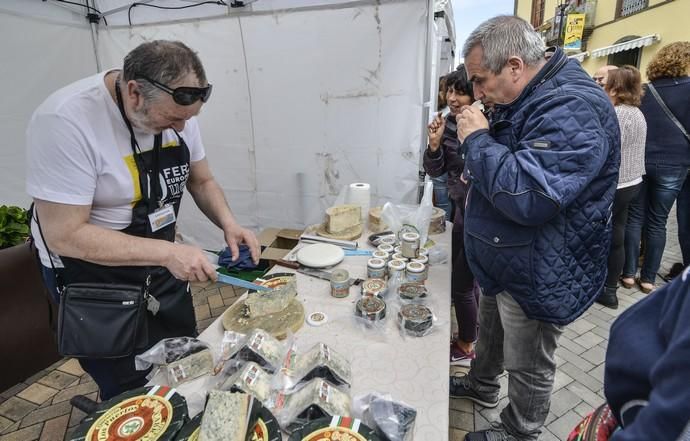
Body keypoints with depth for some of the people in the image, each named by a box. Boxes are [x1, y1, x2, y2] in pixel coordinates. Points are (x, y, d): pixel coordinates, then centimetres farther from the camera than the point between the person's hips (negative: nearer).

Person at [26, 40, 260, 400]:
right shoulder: (64, 122, -27)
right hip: (93, 273, -5)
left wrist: (228, 224, -15)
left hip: (159, 260, 6)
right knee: (136, 397, 8)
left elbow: (201, 181, 3)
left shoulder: (176, 109, -8)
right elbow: (64, 235, -27)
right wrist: (168, 252, -32)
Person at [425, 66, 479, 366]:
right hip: (462, 210, 8)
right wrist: (435, 143, -13)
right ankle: (473, 333, 46)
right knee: (466, 278, 22)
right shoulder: (449, 124, 1)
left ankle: (466, 348, 28)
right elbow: (435, 171, 2)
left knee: (461, 284, 4)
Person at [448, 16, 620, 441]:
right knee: (490, 333, 29)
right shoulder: (530, 100, 5)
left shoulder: (571, 109, -27)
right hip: (506, 263, 10)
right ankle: (481, 385, 54)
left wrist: (477, 139, -26)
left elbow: (527, 196, -37)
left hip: (538, 276, -9)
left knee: (529, 366, 14)